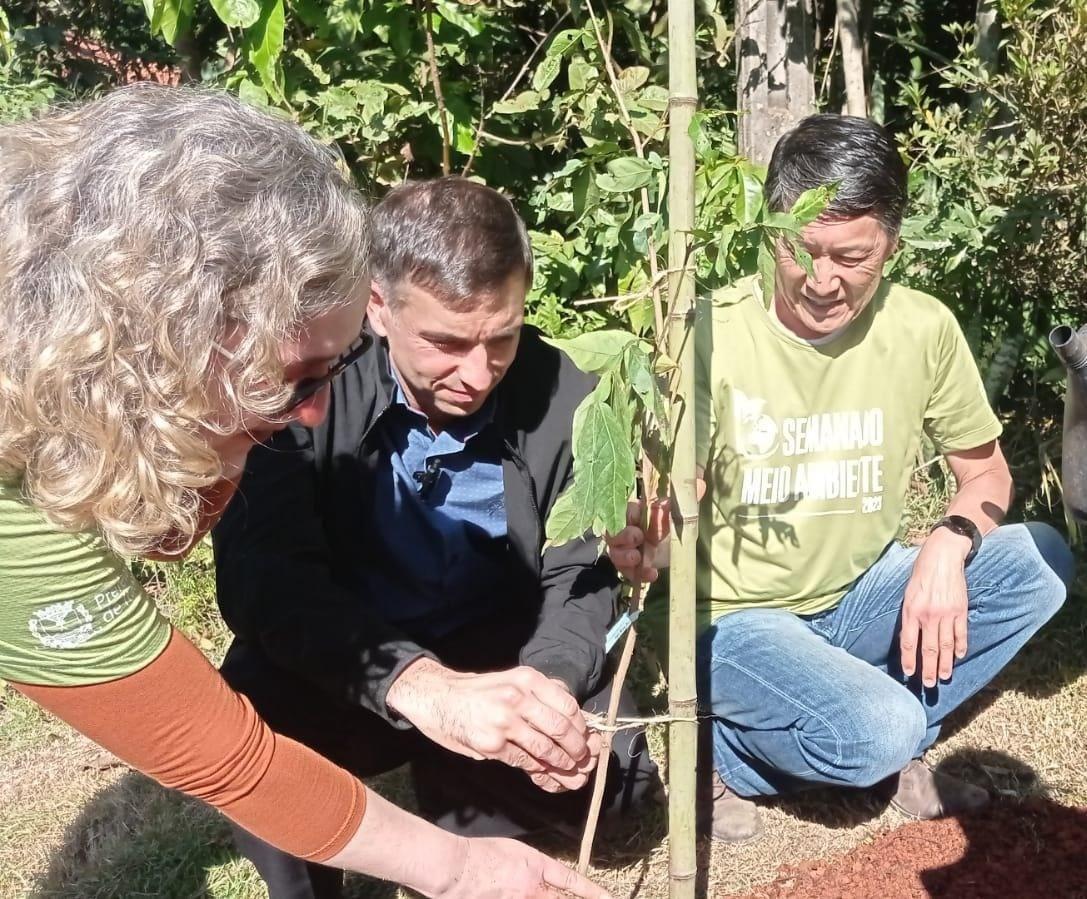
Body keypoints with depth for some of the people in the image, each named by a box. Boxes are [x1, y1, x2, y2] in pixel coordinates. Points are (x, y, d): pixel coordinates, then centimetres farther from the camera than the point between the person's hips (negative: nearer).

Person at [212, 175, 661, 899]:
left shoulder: (565, 400, -15)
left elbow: (579, 580, -8)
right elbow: (263, 574, -34)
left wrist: (546, 689, -32)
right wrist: (422, 687, -51)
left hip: (502, 662, 2)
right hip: (339, 667, -1)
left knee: (608, 767, -20)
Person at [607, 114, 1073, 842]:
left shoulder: (923, 328, -8)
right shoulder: (713, 334, -18)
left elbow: (986, 469, 4)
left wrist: (949, 543, -18)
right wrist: (642, 543, -39)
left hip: (861, 596, 5)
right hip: (742, 617, -4)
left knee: (1040, 562, -17)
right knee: (880, 731, -30)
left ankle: (883, 746, -3)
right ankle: (729, 754, 1)